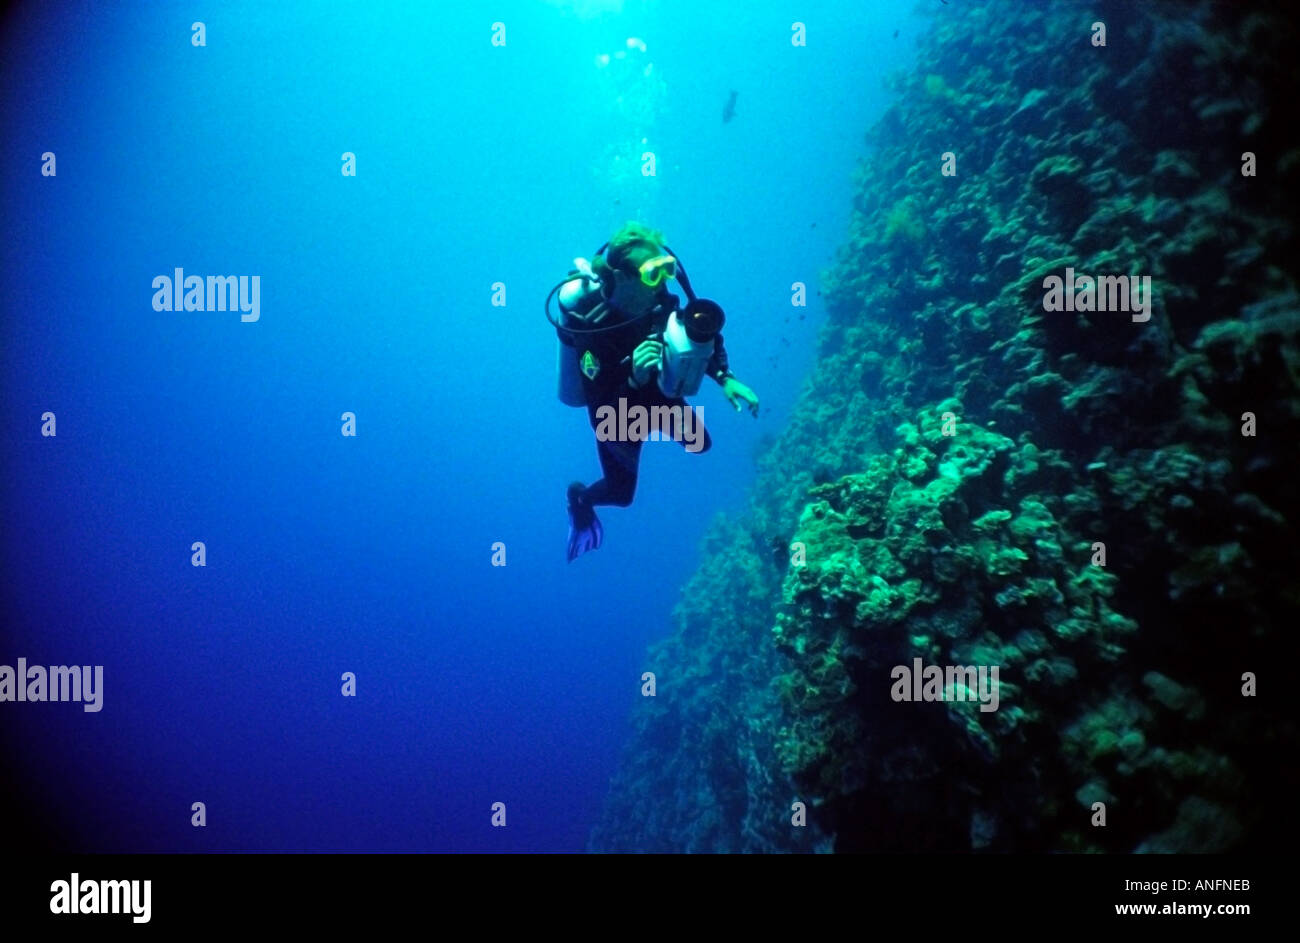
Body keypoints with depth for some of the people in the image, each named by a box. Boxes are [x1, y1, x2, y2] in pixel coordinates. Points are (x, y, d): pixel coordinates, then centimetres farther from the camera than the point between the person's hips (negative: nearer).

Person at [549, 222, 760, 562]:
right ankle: (580, 496, 44)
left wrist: (724, 378, -22)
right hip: (615, 407, -4)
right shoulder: (589, 325, -40)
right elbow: (603, 409, -39)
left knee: (699, 444, 17)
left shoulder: (658, 298, -26)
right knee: (621, 492, 11)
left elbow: (701, 333, -9)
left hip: (654, 388, 5)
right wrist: (634, 378, -55)